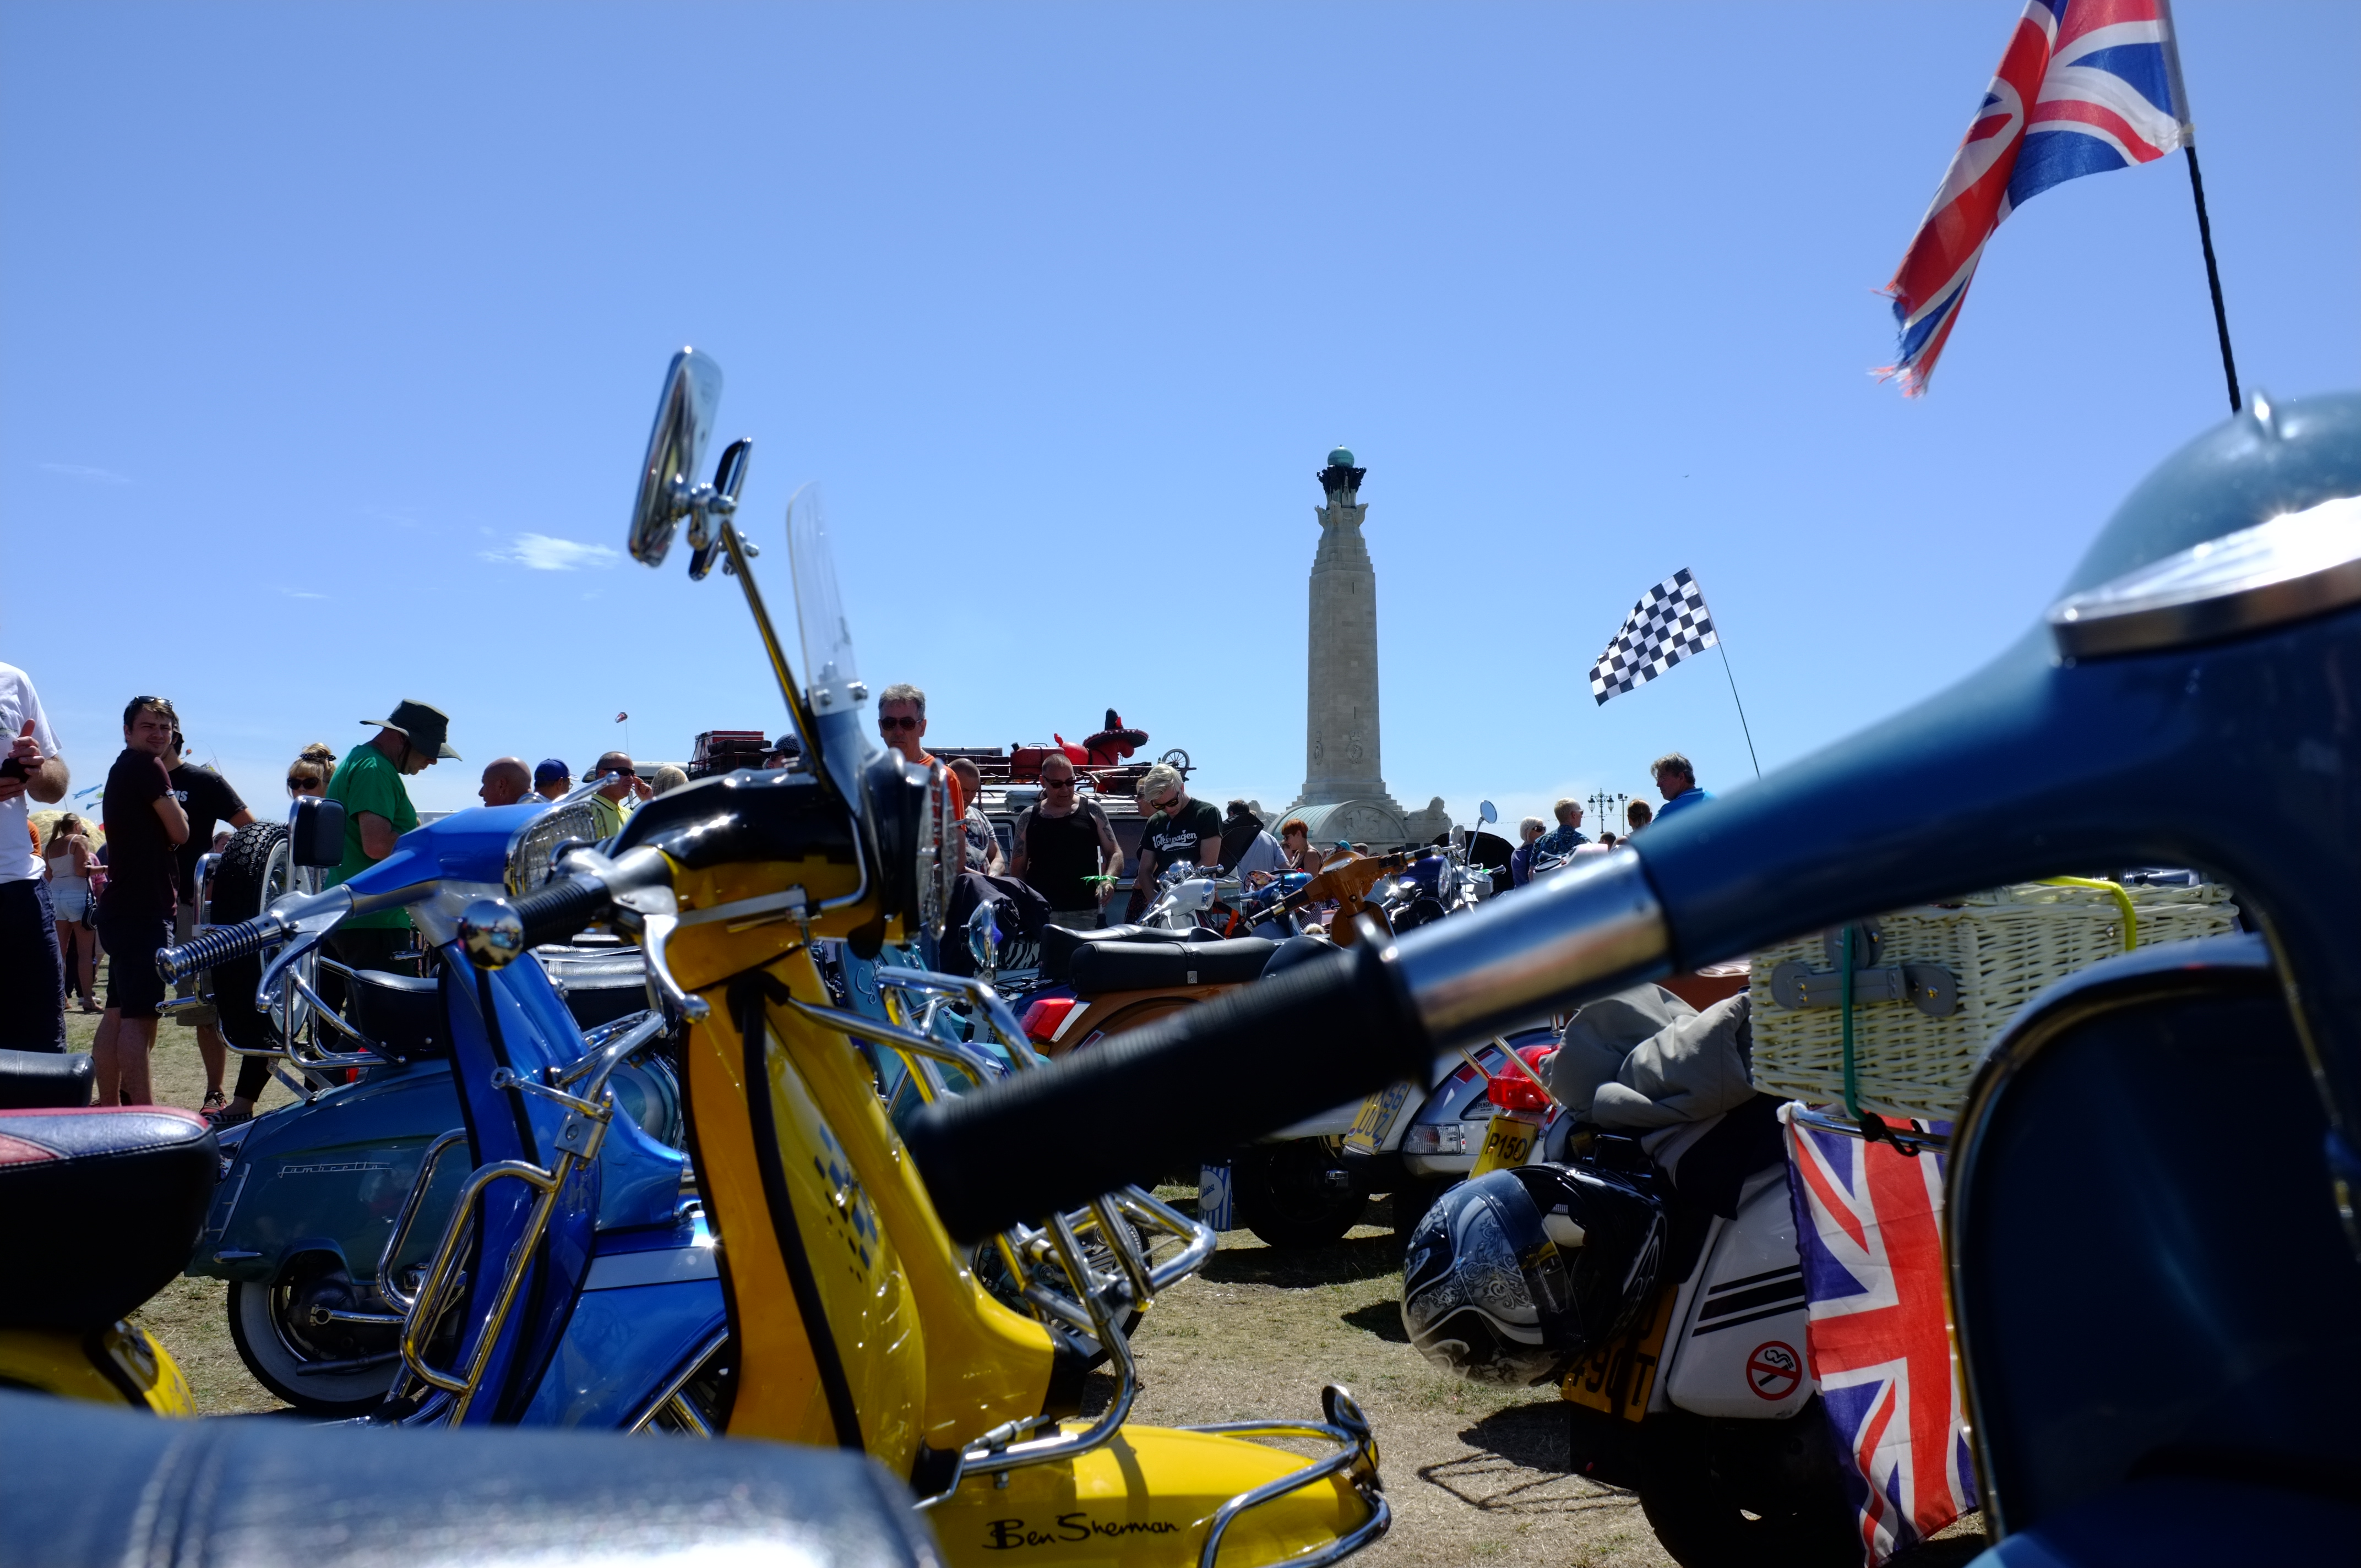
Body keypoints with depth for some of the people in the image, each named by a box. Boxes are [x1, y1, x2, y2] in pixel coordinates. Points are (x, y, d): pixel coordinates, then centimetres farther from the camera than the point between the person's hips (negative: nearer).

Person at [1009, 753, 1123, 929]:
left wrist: (1109, 879, -10)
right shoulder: (1029, 818, 12)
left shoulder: (1091, 811, 9)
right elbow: (1017, 867, 12)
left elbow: (1115, 853, 10)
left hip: (1085, 914, -1)